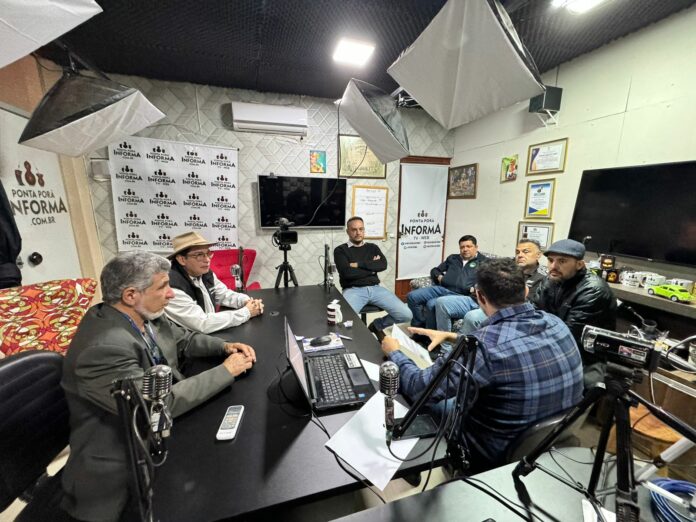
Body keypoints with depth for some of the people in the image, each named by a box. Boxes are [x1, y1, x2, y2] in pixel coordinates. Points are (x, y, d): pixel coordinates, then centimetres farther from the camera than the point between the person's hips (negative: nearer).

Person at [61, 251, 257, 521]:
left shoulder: (144, 315, -7)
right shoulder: (103, 348, -31)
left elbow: (185, 339, 8)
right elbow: (161, 404, -29)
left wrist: (226, 346, -8)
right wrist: (225, 371, -21)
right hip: (122, 464, -7)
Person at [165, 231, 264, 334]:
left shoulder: (205, 273, -3)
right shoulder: (173, 287, -25)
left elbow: (224, 295, 10)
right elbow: (203, 324, -28)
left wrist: (247, 301, -10)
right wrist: (246, 312, -22)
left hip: (211, 333, 7)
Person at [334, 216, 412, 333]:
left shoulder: (372, 247, 18)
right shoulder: (340, 250, 5)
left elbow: (383, 265, -1)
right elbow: (347, 272, -11)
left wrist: (359, 264, -8)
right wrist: (372, 267, -1)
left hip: (375, 288, 4)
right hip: (353, 290, -4)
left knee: (406, 315, -9)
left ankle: (376, 325, 17)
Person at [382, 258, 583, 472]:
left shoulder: (487, 343, -35)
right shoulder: (555, 323, -12)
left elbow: (419, 388, -24)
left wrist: (394, 353, -6)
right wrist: (451, 336, 10)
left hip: (502, 454, -6)